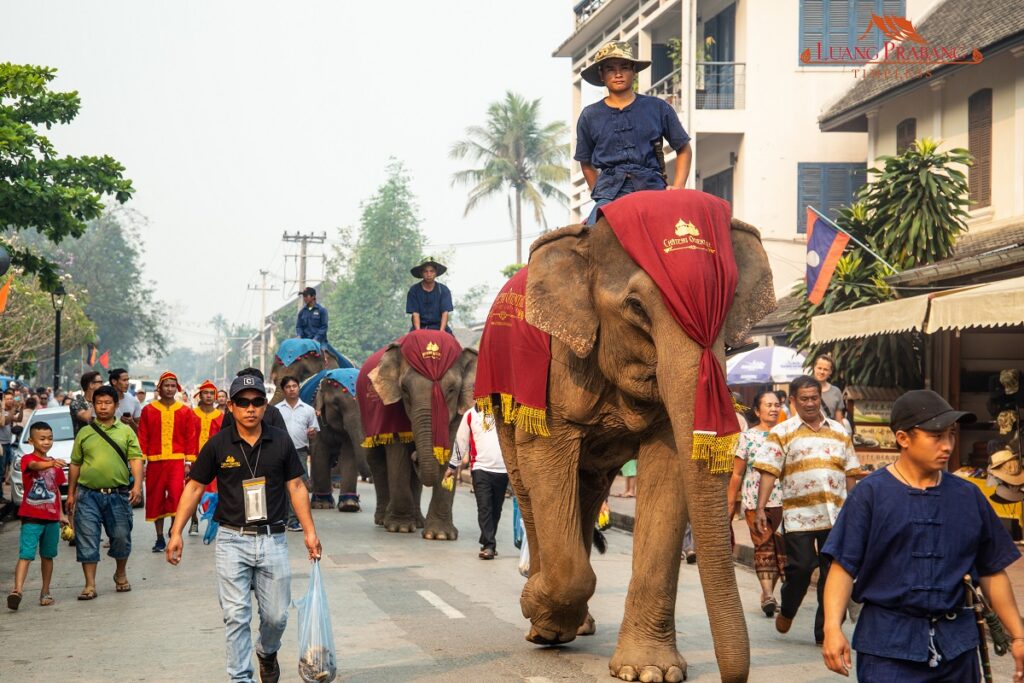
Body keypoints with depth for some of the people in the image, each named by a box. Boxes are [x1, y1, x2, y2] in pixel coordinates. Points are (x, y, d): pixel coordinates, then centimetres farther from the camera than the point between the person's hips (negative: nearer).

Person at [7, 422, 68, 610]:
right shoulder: (28, 459, -6)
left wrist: (61, 514, 15)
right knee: (25, 555, -14)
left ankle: (45, 592, 21)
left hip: (51, 518, 5)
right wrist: (51, 464, -52)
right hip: (31, 518, -5)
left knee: (47, 556, 12)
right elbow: (35, 465, -31)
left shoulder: (55, 464, 13)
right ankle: (17, 590, -24)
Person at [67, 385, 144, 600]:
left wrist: (137, 485, -15)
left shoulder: (126, 431, 7)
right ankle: (90, 585, 1)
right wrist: (71, 493, 12)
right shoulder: (84, 433, 10)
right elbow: (75, 464, 14)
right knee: (87, 540, -3)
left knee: (121, 537, 6)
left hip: (118, 494, 0)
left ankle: (121, 574, 30)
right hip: (88, 495, 1)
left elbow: (136, 459, 0)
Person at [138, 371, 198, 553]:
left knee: (176, 495, -17)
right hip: (155, 462, 1)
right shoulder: (148, 411, 5)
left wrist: (188, 462, -1)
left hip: (177, 461, -1)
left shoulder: (185, 412, 5)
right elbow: (142, 438, 5)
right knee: (156, 500, 6)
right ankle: (160, 538, 16)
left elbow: (191, 438, 5)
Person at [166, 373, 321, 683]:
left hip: (273, 539, 1)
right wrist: (176, 533, -2)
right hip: (232, 540, -1)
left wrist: (310, 531, 3)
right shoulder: (218, 445, -2)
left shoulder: (280, 441, 2)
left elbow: (296, 486, 8)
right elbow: (194, 487, 3)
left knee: (276, 615, 7)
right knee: (236, 616, -4)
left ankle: (267, 652, 38)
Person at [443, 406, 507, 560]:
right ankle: (489, 545, -13)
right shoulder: (471, 414, 6)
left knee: (496, 508, 8)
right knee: (484, 507, -11)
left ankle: (488, 542, 20)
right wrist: (452, 466, 14)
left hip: (502, 469, 1)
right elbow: (461, 440, 12)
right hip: (480, 468, -1)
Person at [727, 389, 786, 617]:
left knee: (780, 547, 2)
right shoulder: (747, 437, 4)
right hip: (754, 501, -2)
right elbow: (737, 474, 6)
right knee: (763, 545, -8)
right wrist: (730, 504, 4)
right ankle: (767, 594, -12)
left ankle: (768, 592, 16)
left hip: (782, 500, 2)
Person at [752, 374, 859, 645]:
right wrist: (760, 509, -11)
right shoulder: (782, 433, 5)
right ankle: (786, 612, 23)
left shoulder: (839, 432, 16)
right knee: (800, 568, -6)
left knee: (833, 572, 0)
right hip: (799, 515, -3)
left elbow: (850, 473, 18)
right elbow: (769, 472, -2)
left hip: (835, 515, 3)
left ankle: (825, 631, 8)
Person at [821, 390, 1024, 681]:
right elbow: (844, 566, -8)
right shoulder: (871, 493, -4)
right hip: (888, 645, -4)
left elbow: (992, 572, 13)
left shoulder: (968, 496, 7)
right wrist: (833, 628, -20)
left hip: (955, 643, 4)